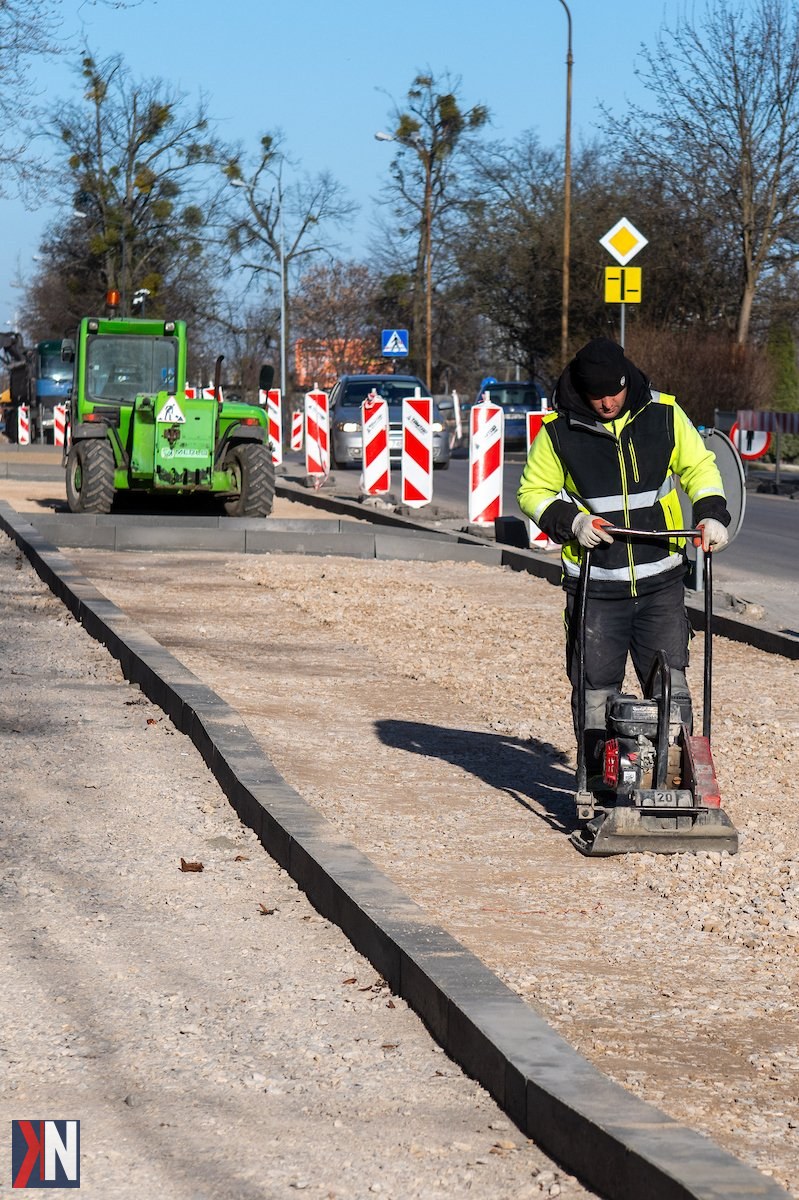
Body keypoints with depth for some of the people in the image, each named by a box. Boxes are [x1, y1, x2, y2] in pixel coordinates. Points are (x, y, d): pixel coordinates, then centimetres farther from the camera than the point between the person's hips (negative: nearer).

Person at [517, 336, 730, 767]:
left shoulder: (664, 415, 1)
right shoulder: (558, 431, -3)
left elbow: (699, 467, 13)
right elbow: (533, 492, 6)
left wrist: (711, 513, -5)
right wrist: (570, 521, -11)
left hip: (660, 584, 1)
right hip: (595, 588, -1)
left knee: (671, 688, 0)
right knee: (595, 691, 2)